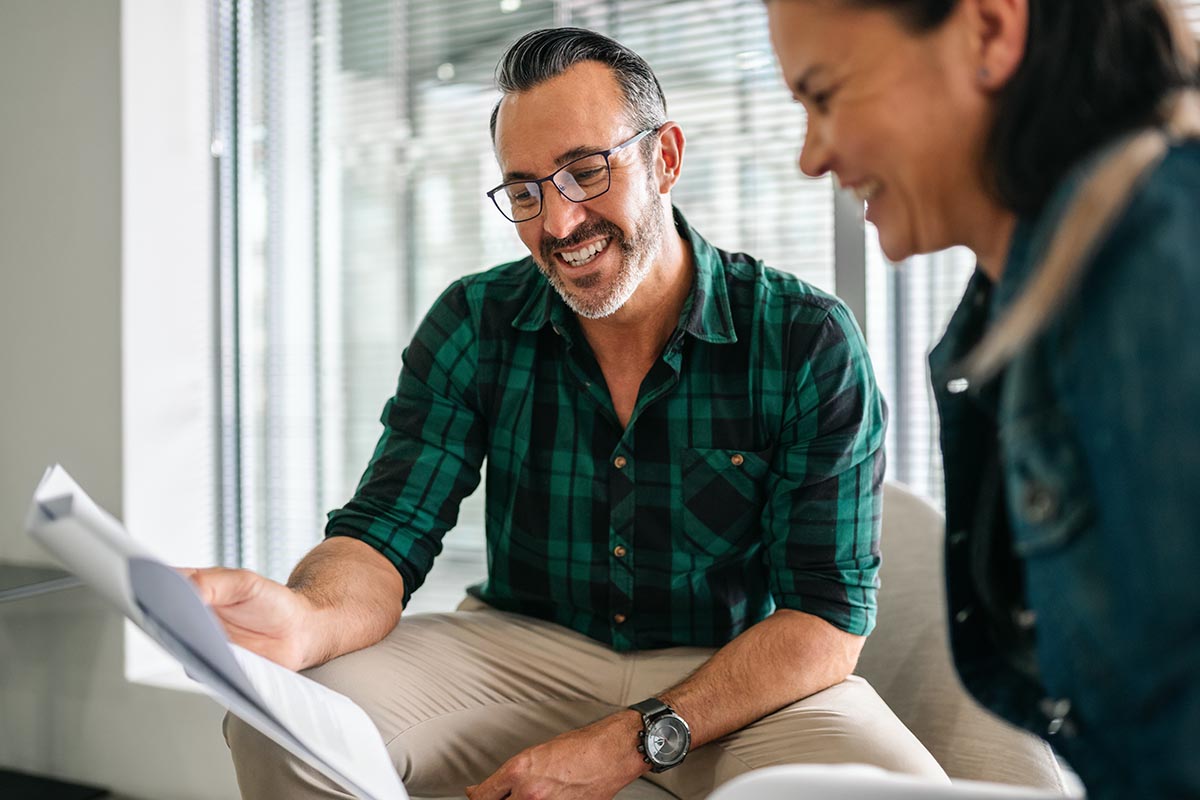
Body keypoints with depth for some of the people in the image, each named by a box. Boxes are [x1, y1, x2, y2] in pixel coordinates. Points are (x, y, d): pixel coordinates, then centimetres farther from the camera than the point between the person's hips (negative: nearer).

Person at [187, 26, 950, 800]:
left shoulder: (807, 343, -13)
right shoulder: (476, 326, -4)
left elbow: (827, 618, -15)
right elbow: (386, 534, -11)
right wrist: (308, 618, -36)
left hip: (740, 674, -1)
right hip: (523, 649, 2)